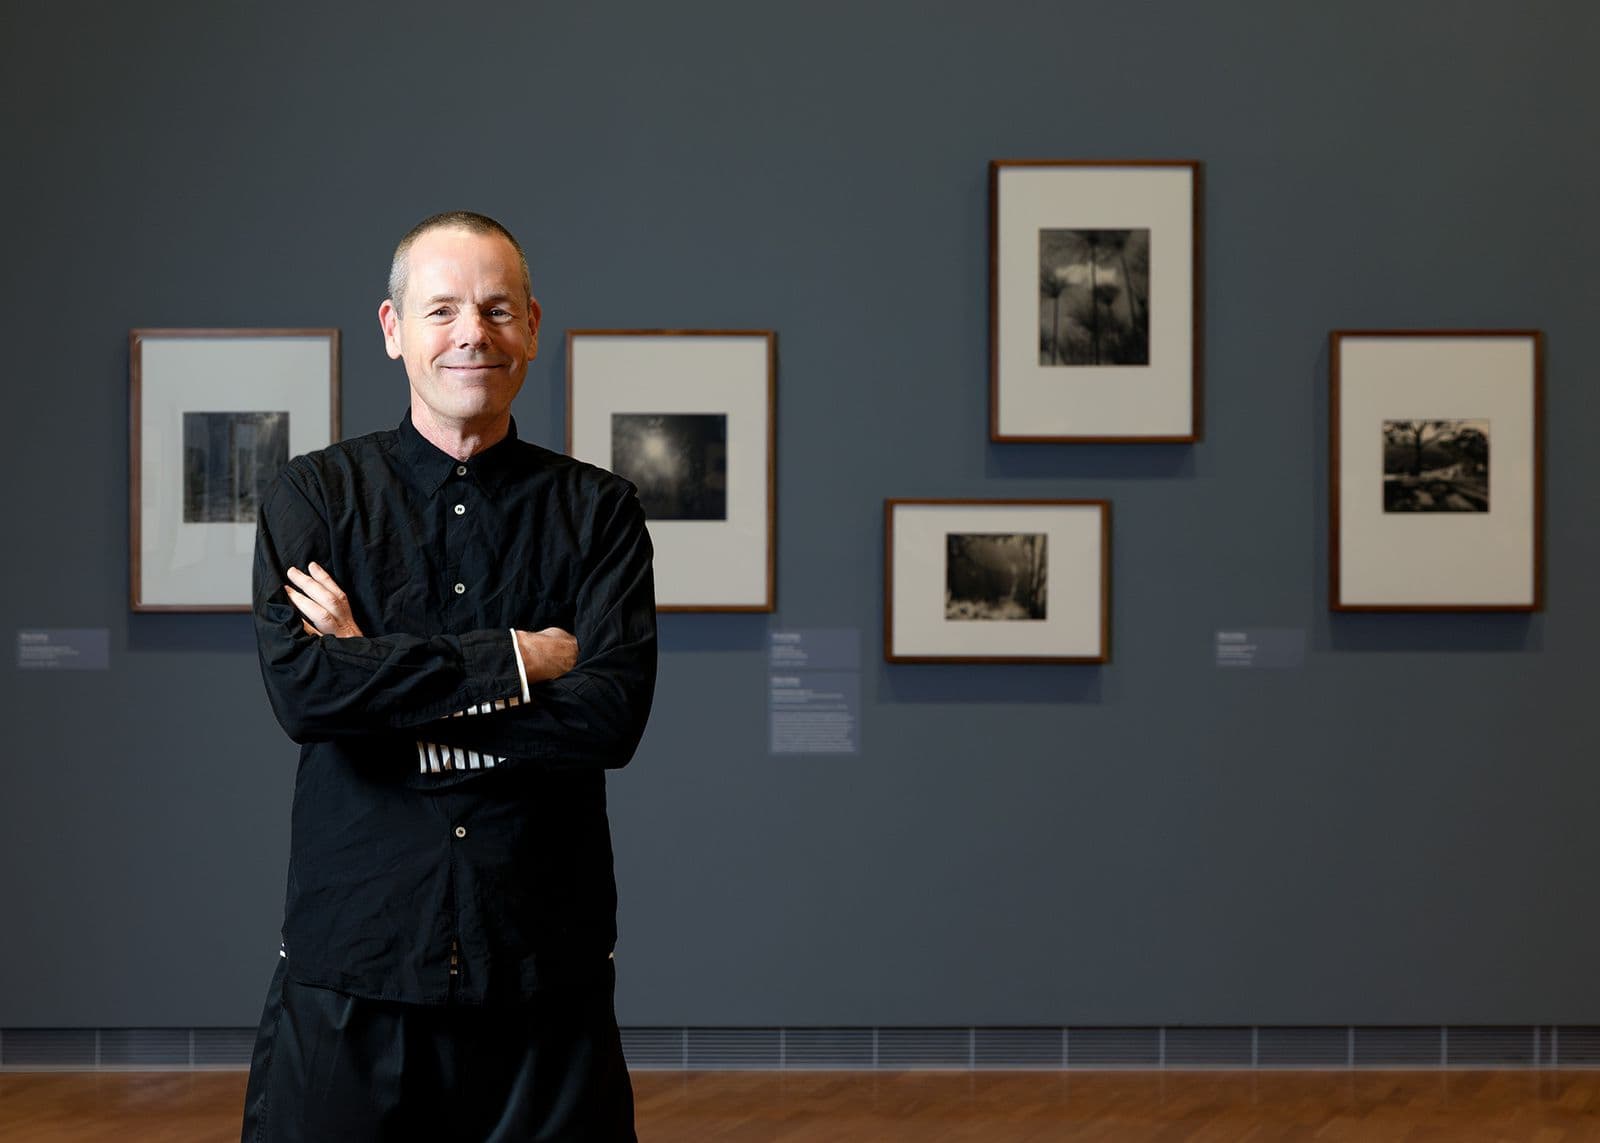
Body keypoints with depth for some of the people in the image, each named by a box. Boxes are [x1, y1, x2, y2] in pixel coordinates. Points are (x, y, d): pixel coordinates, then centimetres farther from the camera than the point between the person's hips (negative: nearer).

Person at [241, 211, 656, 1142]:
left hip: (546, 974, 1)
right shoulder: (316, 496, 5)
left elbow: (614, 714, -9)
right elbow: (300, 686, -12)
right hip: (351, 969, 0)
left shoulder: (599, 511, 6)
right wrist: (515, 660, -12)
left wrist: (386, 687, -11)